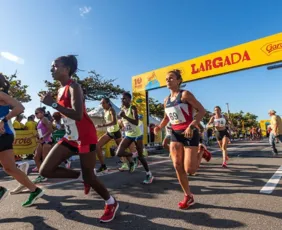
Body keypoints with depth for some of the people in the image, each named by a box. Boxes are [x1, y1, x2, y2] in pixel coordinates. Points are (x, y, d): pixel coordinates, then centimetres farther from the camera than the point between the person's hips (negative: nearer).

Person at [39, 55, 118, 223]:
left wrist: (53, 104, -25)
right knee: (46, 170, 3)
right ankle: (81, 176, 22)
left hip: (86, 137, -8)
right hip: (70, 137, 8)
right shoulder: (60, 90, 11)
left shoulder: (74, 87, -16)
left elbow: (78, 115, -31)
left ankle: (111, 203, 27)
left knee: (89, 176, 2)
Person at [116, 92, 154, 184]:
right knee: (119, 153, -12)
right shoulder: (122, 109, 4)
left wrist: (124, 116, -36)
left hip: (137, 135, -6)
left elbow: (136, 122, -32)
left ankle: (149, 174, 22)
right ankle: (131, 160, 18)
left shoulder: (133, 108, -17)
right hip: (128, 135, 6)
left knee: (140, 156, 3)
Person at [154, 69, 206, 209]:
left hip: (189, 133, -6)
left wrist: (191, 126, -26)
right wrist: (159, 127, 1)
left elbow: (202, 111, -14)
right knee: (177, 166, 0)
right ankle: (188, 197, 19)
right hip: (175, 134, 6)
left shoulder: (185, 94, -10)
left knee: (189, 170, -7)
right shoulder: (166, 100, 10)